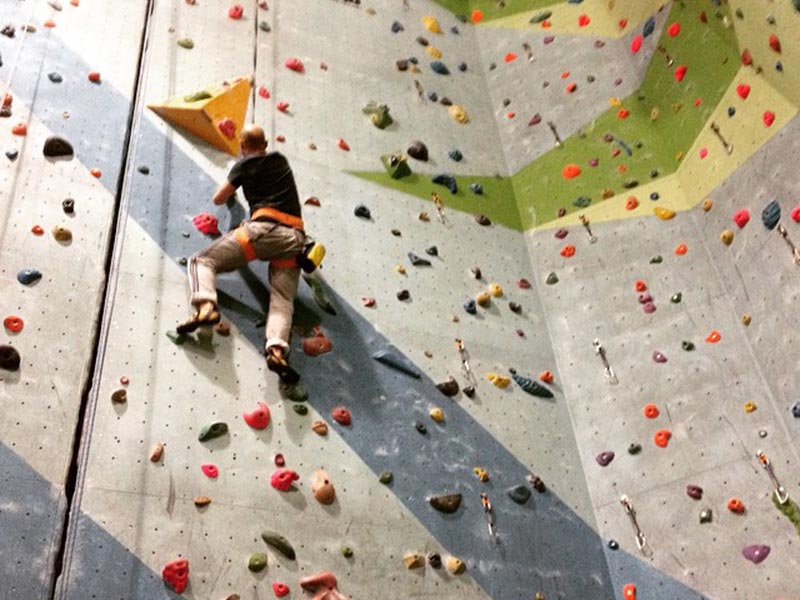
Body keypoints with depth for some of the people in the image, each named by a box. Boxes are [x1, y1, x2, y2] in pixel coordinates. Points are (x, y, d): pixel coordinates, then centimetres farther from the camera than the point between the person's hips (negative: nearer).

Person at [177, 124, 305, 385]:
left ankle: (206, 307, -26)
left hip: (264, 228, -4)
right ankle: (277, 349, -33)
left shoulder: (244, 165, 14)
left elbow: (218, 199, 23)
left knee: (201, 261, 4)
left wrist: (232, 188, 44)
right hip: (293, 237, 4)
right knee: (283, 300, -4)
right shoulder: (281, 160, 28)